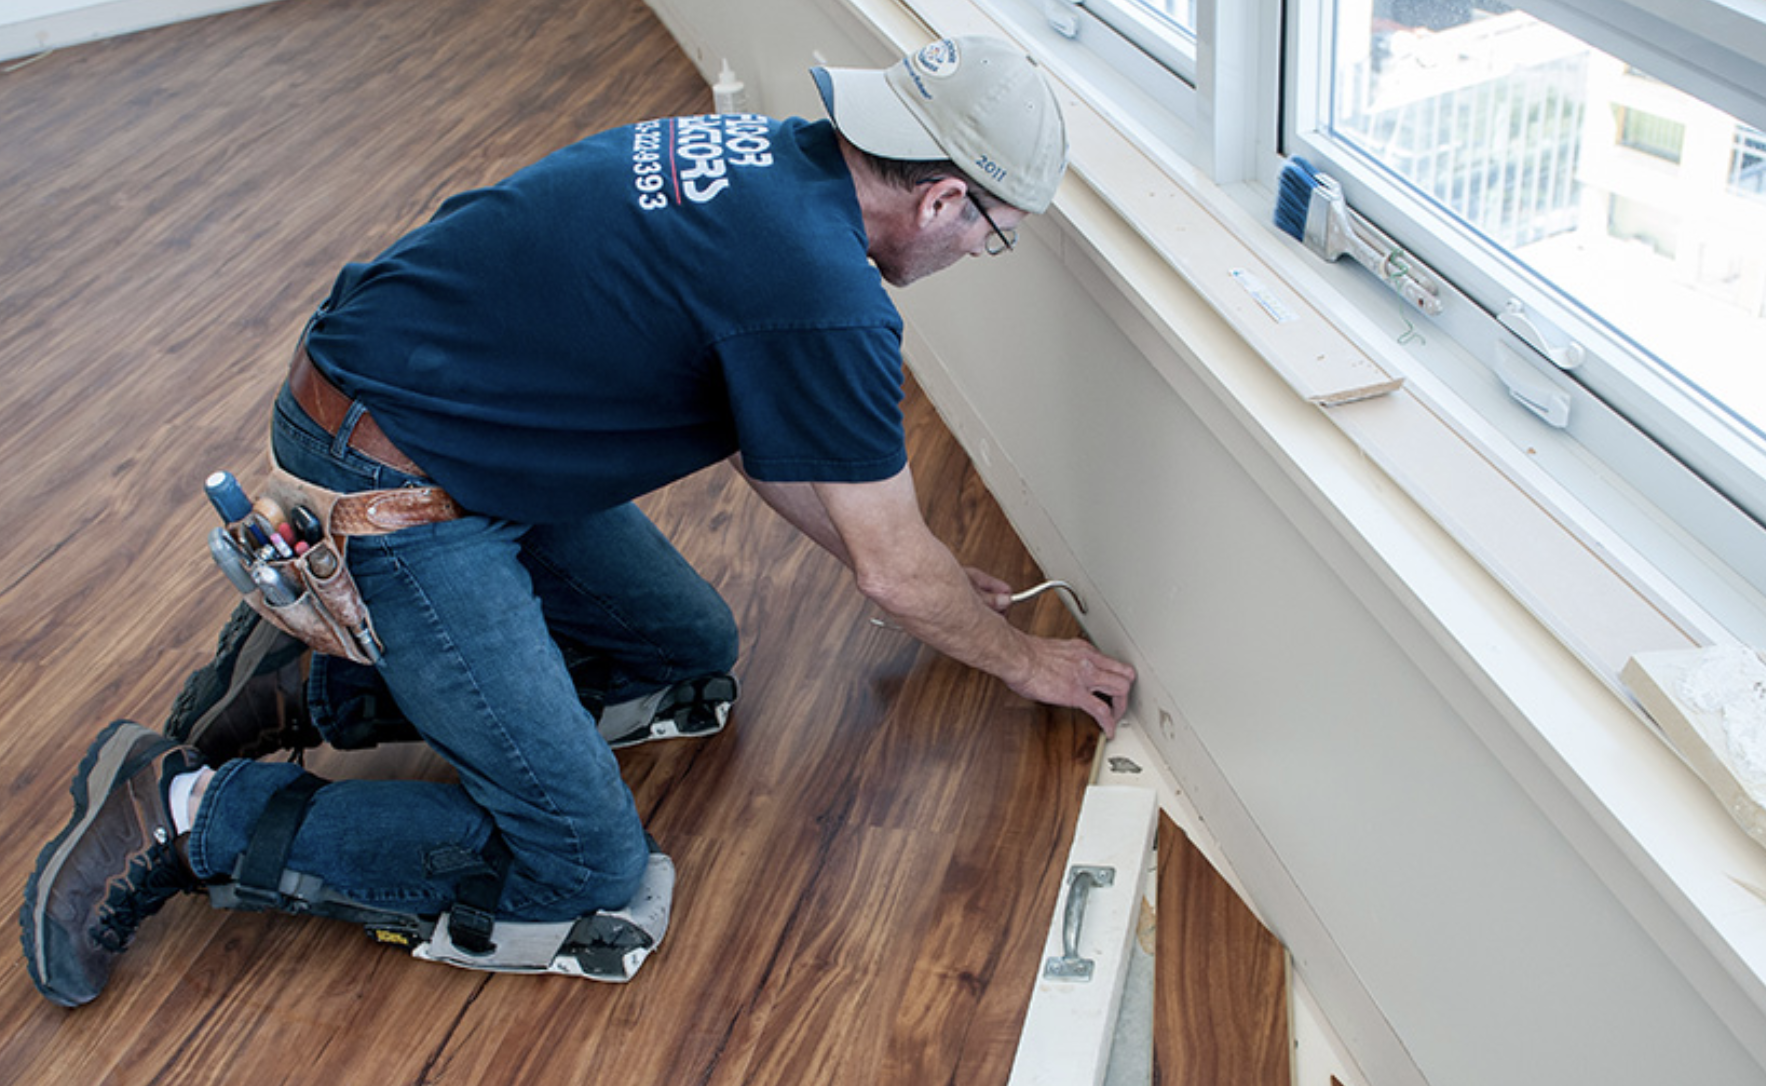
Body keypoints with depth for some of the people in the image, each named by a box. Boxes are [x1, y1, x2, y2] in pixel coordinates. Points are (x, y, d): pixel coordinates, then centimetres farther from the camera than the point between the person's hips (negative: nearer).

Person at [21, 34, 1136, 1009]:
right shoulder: (823, 289, -22)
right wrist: (1028, 662, 9)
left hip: (459, 432, 10)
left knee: (690, 653, 16)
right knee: (583, 868, -8)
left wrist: (936, 584, 25)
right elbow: (894, 569, -10)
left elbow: (775, 444, 18)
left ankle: (320, 680, 15)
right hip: (388, 484, -10)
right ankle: (183, 813, 0)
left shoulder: (772, 157, 6)